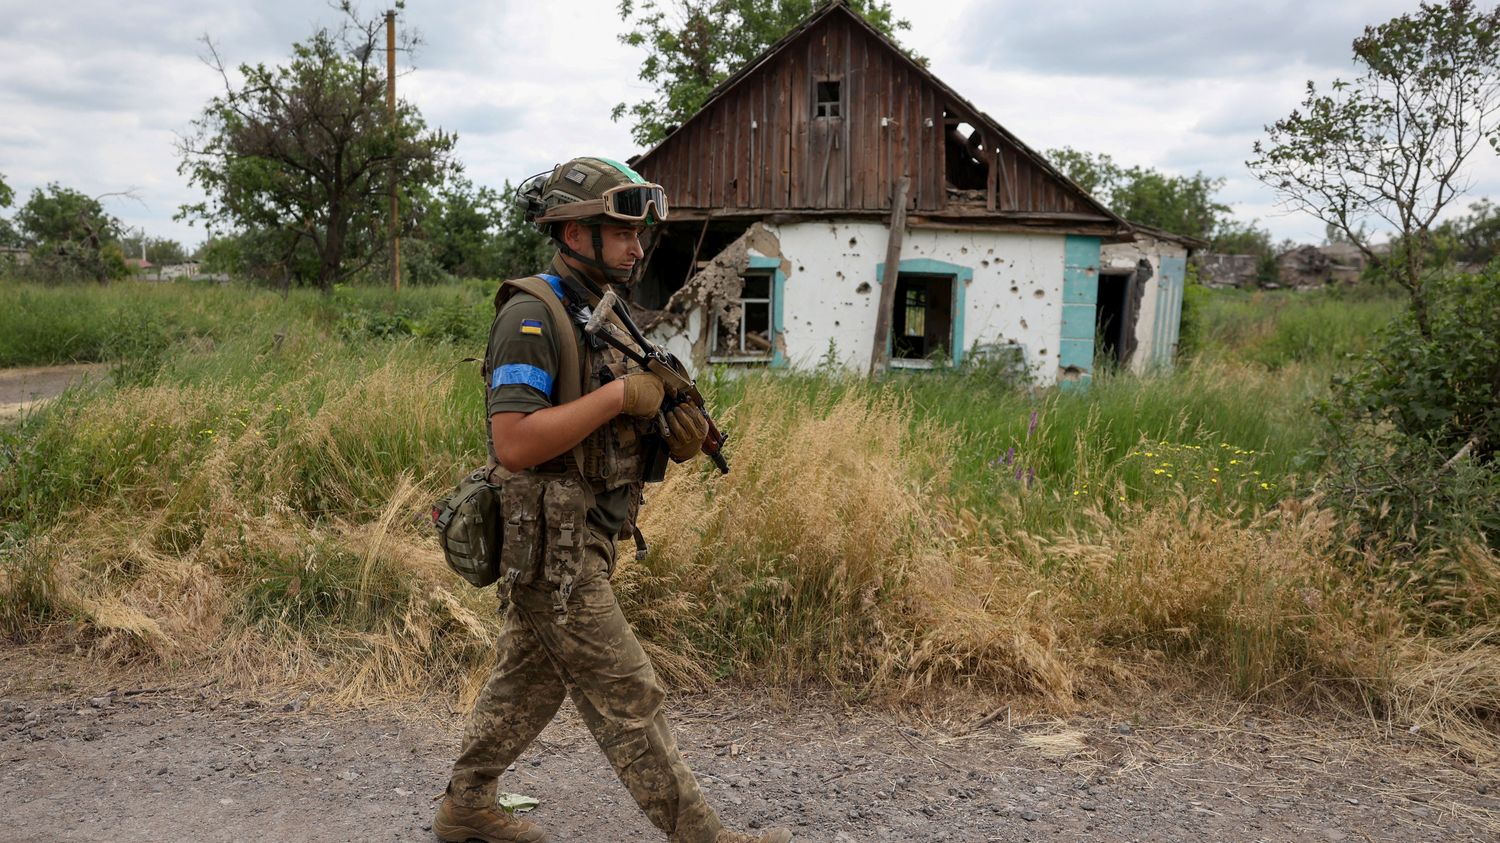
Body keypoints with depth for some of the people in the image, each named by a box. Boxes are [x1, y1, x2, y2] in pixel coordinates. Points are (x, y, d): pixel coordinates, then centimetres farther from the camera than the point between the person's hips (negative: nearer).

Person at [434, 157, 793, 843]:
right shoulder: (531, 315, -17)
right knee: (628, 698, -2)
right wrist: (619, 394, -23)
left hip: (580, 545, 10)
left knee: (526, 684, 19)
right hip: (551, 548, -10)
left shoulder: (598, 320, 13)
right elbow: (514, 442, -27)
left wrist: (675, 438, -3)